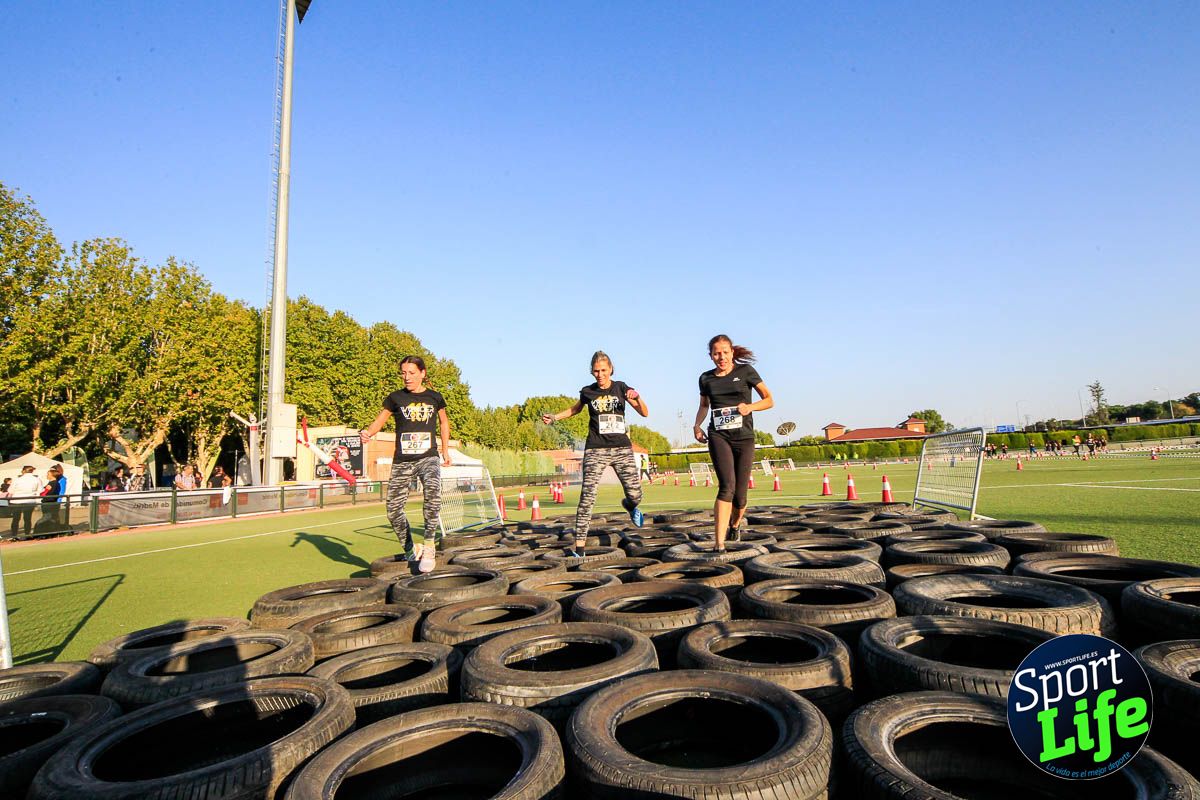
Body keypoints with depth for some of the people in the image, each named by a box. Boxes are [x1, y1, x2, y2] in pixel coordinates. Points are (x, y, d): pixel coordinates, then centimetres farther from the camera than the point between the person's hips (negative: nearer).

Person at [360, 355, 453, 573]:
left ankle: (428, 546, -22)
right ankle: (410, 551, 23)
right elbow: (379, 420, 8)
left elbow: (444, 422, 21)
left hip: (428, 457, -1)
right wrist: (367, 433, -14)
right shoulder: (395, 398, 3)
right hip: (402, 461, 2)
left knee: (432, 489, -32)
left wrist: (445, 451, 22)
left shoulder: (434, 398, 6)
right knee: (393, 510, -1)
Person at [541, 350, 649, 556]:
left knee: (635, 495, 0)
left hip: (622, 448, 1)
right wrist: (554, 417, 13)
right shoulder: (587, 392, 5)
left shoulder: (620, 387, 3)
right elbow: (574, 409, 26)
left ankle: (629, 505, 40)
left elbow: (644, 412, -1)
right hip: (596, 450, -1)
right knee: (587, 497, -13)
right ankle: (579, 548, -10)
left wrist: (637, 397, -20)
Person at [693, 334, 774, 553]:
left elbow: (769, 400, 5)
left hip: (744, 438, 0)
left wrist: (750, 407, -14)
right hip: (718, 436, 0)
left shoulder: (746, 371, 2)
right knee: (727, 485, -21)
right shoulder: (706, 378, 9)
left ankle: (736, 523, 37)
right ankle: (719, 542, -22)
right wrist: (697, 425, 7)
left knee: (740, 494, 3)